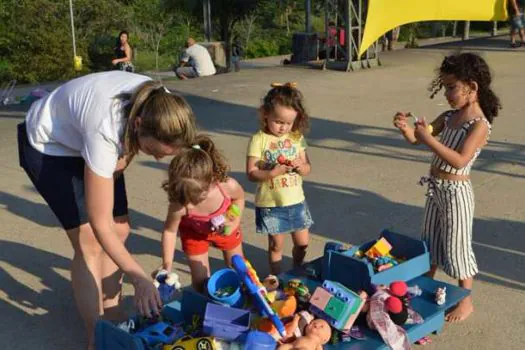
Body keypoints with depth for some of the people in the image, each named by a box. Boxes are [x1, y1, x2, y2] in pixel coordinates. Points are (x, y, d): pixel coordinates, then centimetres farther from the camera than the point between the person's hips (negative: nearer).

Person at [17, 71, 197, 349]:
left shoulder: (161, 106, -26)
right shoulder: (105, 132, -43)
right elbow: (99, 223, -35)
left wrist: (125, 157, -14)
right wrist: (139, 278, -32)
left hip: (86, 138, 6)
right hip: (48, 145, -6)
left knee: (119, 231, 1)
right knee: (90, 243, -11)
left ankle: (111, 317, 18)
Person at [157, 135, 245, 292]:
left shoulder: (228, 186, -41)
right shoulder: (178, 206, -41)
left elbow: (239, 198, -14)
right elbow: (169, 231, -21)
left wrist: (234, 222, -25)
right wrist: (167, 265, -20)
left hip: (225, 229, 2)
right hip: (194, 232, -2)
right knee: (201, 280, 1)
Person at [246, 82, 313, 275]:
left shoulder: (297, 138, 1)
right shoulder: (258, 140, -12)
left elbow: (308, 168, 6)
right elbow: (251, 173, -14)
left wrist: (300, 166, -16)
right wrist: (273, 172, -29)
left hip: (296, 201, 4)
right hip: (270, 204, -4)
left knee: (302, 243, 15)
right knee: (276, 245, 9)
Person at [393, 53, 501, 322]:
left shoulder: (480, 124, -19)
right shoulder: (448, 117, 4)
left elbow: (459, 161, -30)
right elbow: (416, 139, 6)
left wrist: (428, 139, -32)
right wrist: (406, 128, -16)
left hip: (456, 192, -8)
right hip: (436, 188, 8)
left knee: (457, 246, 5)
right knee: (430, 241, 20)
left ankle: (466, 301, 22)